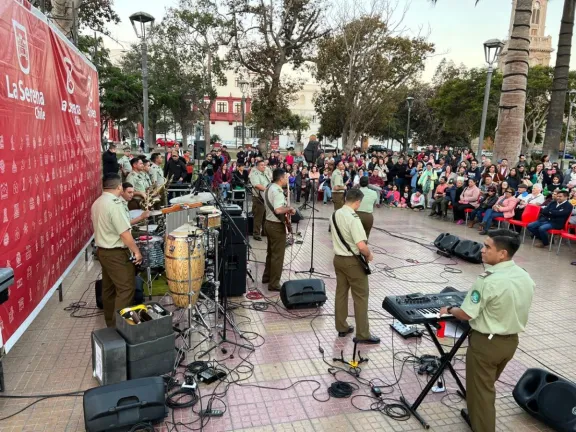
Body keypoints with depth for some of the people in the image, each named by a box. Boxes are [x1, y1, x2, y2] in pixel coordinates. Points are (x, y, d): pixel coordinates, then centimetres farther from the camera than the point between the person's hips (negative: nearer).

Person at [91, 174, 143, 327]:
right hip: (116, 253, -10)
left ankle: (110, 323, 26)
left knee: (109, 289, 16)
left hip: (103, 251, 10)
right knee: (126, 289, -4)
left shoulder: (97, 203, 8)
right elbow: (124, 233, -23)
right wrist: (137, 251, -13)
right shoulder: (114, 205, -22)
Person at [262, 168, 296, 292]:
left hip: (269, 223, 10)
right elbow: (278, 210, -36)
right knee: (278, 255, -1)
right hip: (277, 226, -10)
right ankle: (274, 284, 5)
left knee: (271, 252, 22)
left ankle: (267, 277, 34)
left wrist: (286, 209, 14)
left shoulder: (269, 188, 9)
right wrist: (290, 209, -19)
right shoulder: (277, 191, -23)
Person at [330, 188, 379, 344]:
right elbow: (362, 246, -27)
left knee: (341, 293, 16)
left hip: (338, 258, 8)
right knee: (360, 297, 3)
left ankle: (341, 327, 27)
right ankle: (362, 334, 10)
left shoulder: (335, 215, 4)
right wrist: (369, 255, -9)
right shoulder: (353, 218, -23)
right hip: (353, 261, -8)